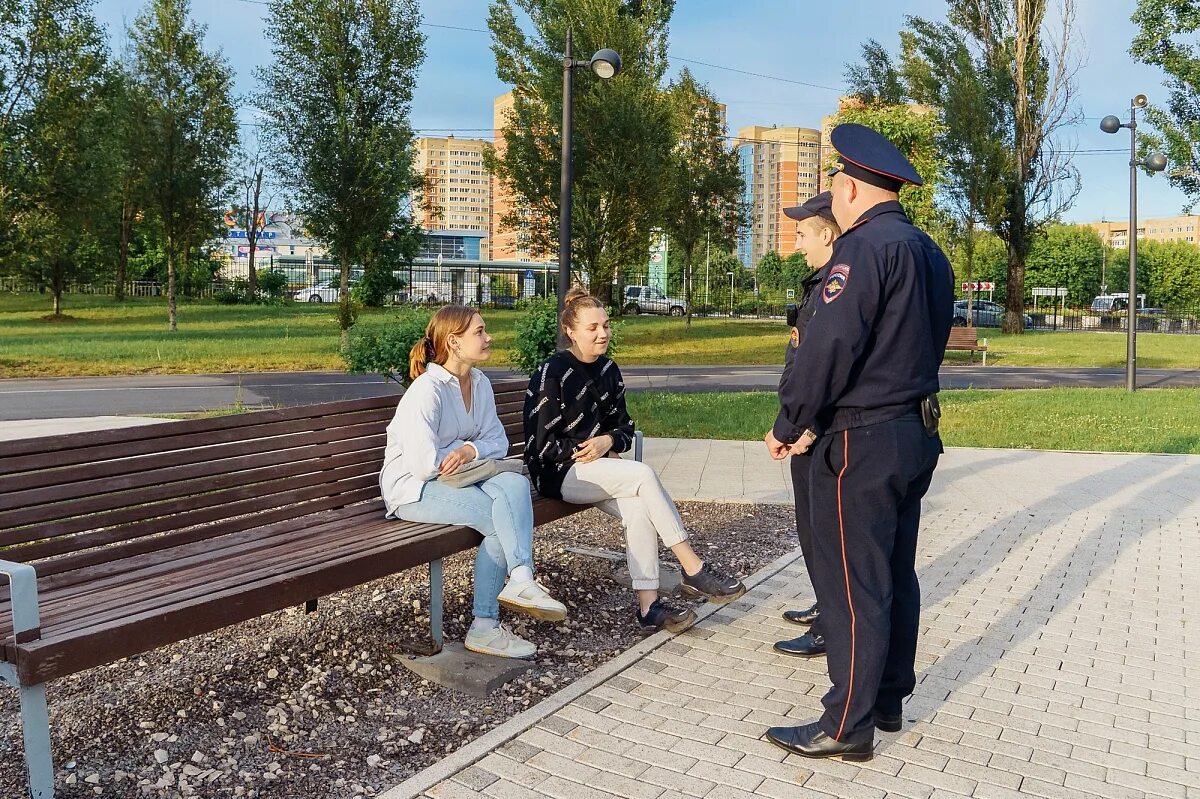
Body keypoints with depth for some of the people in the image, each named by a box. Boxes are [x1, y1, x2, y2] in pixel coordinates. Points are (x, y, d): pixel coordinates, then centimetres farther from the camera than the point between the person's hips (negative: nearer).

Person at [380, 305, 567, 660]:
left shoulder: (479, 382, 7)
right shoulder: (427, 390, -18)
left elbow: (498, 441, 5)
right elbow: (424, 463, -24)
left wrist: (470, 451, -17)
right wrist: (469, 448, -8)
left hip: (460, 477, 7)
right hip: (412, 488, -7)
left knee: (515, 482, -23)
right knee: (502, 519, -25)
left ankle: (520, 581, -30)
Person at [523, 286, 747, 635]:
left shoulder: (608, 370, 9)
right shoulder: (552, 374, -11)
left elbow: (625, 427, 13)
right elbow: (540, 445, -11)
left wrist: (609, 441, -9)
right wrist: (586, 452, -12)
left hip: (597, 469, 6)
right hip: (558, 474, -6)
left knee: (639, 508, -25)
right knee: (643, 474, -27)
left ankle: (648, 606, -24)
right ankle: (693, 570, -22)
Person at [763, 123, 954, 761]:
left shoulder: (864, 248, -16)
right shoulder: (929, 253, 13)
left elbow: (827, 349, -22)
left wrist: (787, 427, -8)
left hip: (861, 446, -10)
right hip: (915, 435, 10)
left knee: (852, 587, 0)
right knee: (896, 576, 18)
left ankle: (847, 728, 11)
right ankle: (889, 701, 31)